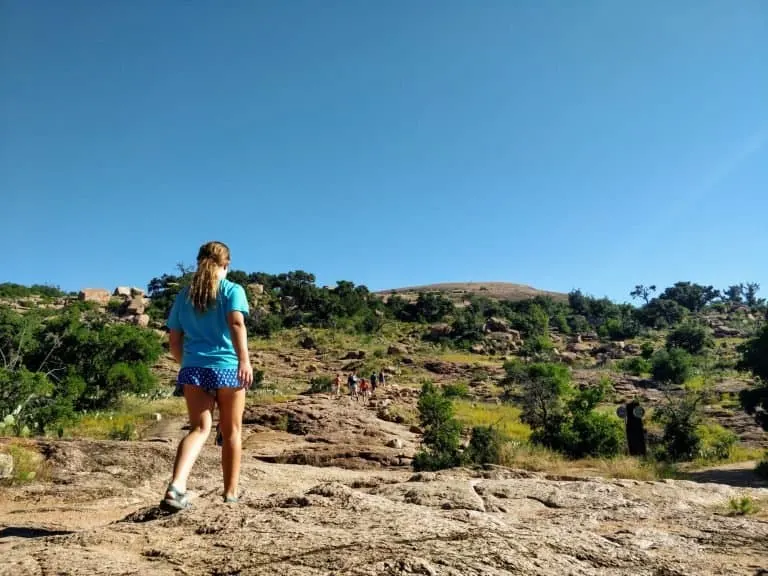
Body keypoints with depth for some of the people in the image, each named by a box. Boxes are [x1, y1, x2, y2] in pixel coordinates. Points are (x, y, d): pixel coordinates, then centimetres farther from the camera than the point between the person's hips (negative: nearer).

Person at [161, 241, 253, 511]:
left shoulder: (184, 294, 14)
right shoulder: (232, 290, 2)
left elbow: (175, 342, 15)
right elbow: (236, 323, -17)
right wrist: (244, 360, -27)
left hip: (193, 369, 3)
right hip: (227, 368, -3)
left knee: (199, 428, 2)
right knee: (231, 432, 11)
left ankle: (176, 486, -21)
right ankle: (231, 493, 20)